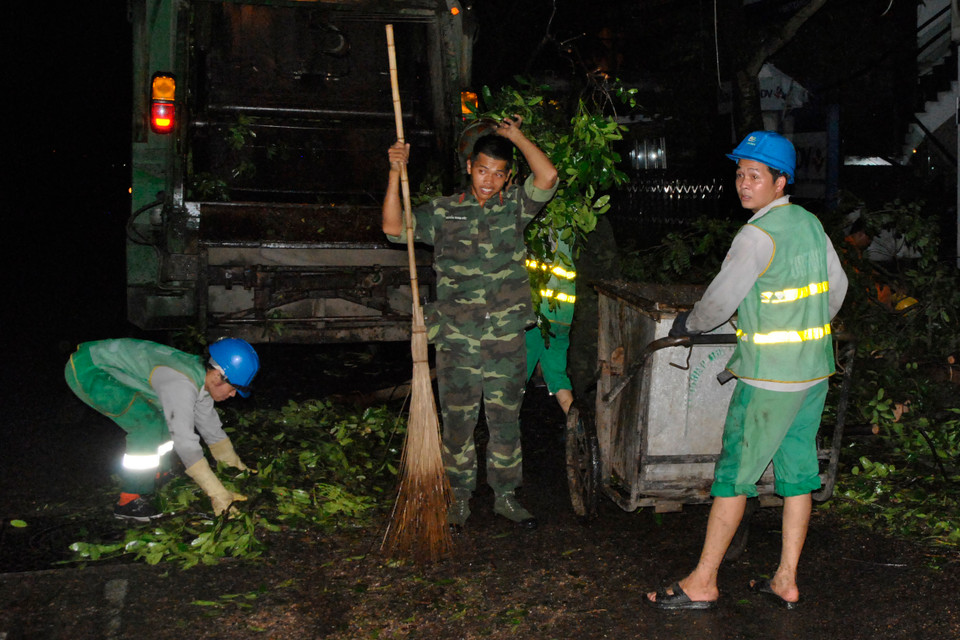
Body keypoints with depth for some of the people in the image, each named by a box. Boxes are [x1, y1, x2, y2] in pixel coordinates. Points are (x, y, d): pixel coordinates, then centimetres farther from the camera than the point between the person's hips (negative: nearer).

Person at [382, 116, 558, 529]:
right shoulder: (443, 212, 4)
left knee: (506, 420, 11)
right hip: (456, 339, 0)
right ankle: (460, 496, 24)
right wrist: (395, 174, -14)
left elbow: (547, 177, -11)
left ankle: (505, 495, 26)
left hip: (506, 339, 1)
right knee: (458, 421, 8)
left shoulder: (514, 206, 5)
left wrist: (516, 136, -2)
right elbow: (394, 227, -5)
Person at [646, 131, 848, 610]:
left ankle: (702, 583, 8)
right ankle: (786, 582, 19)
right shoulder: (810, 223, 8)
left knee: (733, 475, -1)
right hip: (815, 370, 9)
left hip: (769, 378, -8)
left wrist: (689, 324, 6)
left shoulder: (759, 235, -18)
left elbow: (720, 300, -14)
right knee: (797, 474, 12)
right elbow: (837, 286, 18)